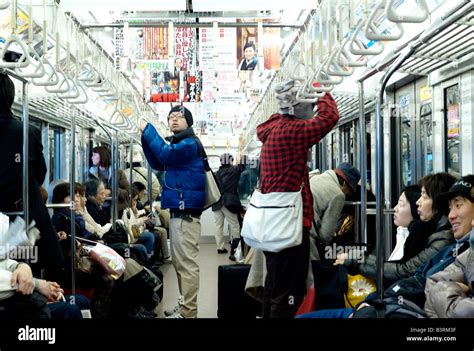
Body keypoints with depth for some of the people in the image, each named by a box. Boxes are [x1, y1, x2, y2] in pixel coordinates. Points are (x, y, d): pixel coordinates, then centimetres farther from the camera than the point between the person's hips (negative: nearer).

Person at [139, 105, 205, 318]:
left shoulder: (190, 143, -10)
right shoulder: (178, 143, 20)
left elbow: (166, 155, -23)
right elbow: (158, 164, 19)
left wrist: (149, 131, -14)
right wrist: (146, 138, 8)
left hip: (186, 212, -10)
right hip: (178, 210, 10)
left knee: (187, 263, -9)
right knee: (180, 263, 15)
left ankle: (188, 312, -7)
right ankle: (185, 306, 24)